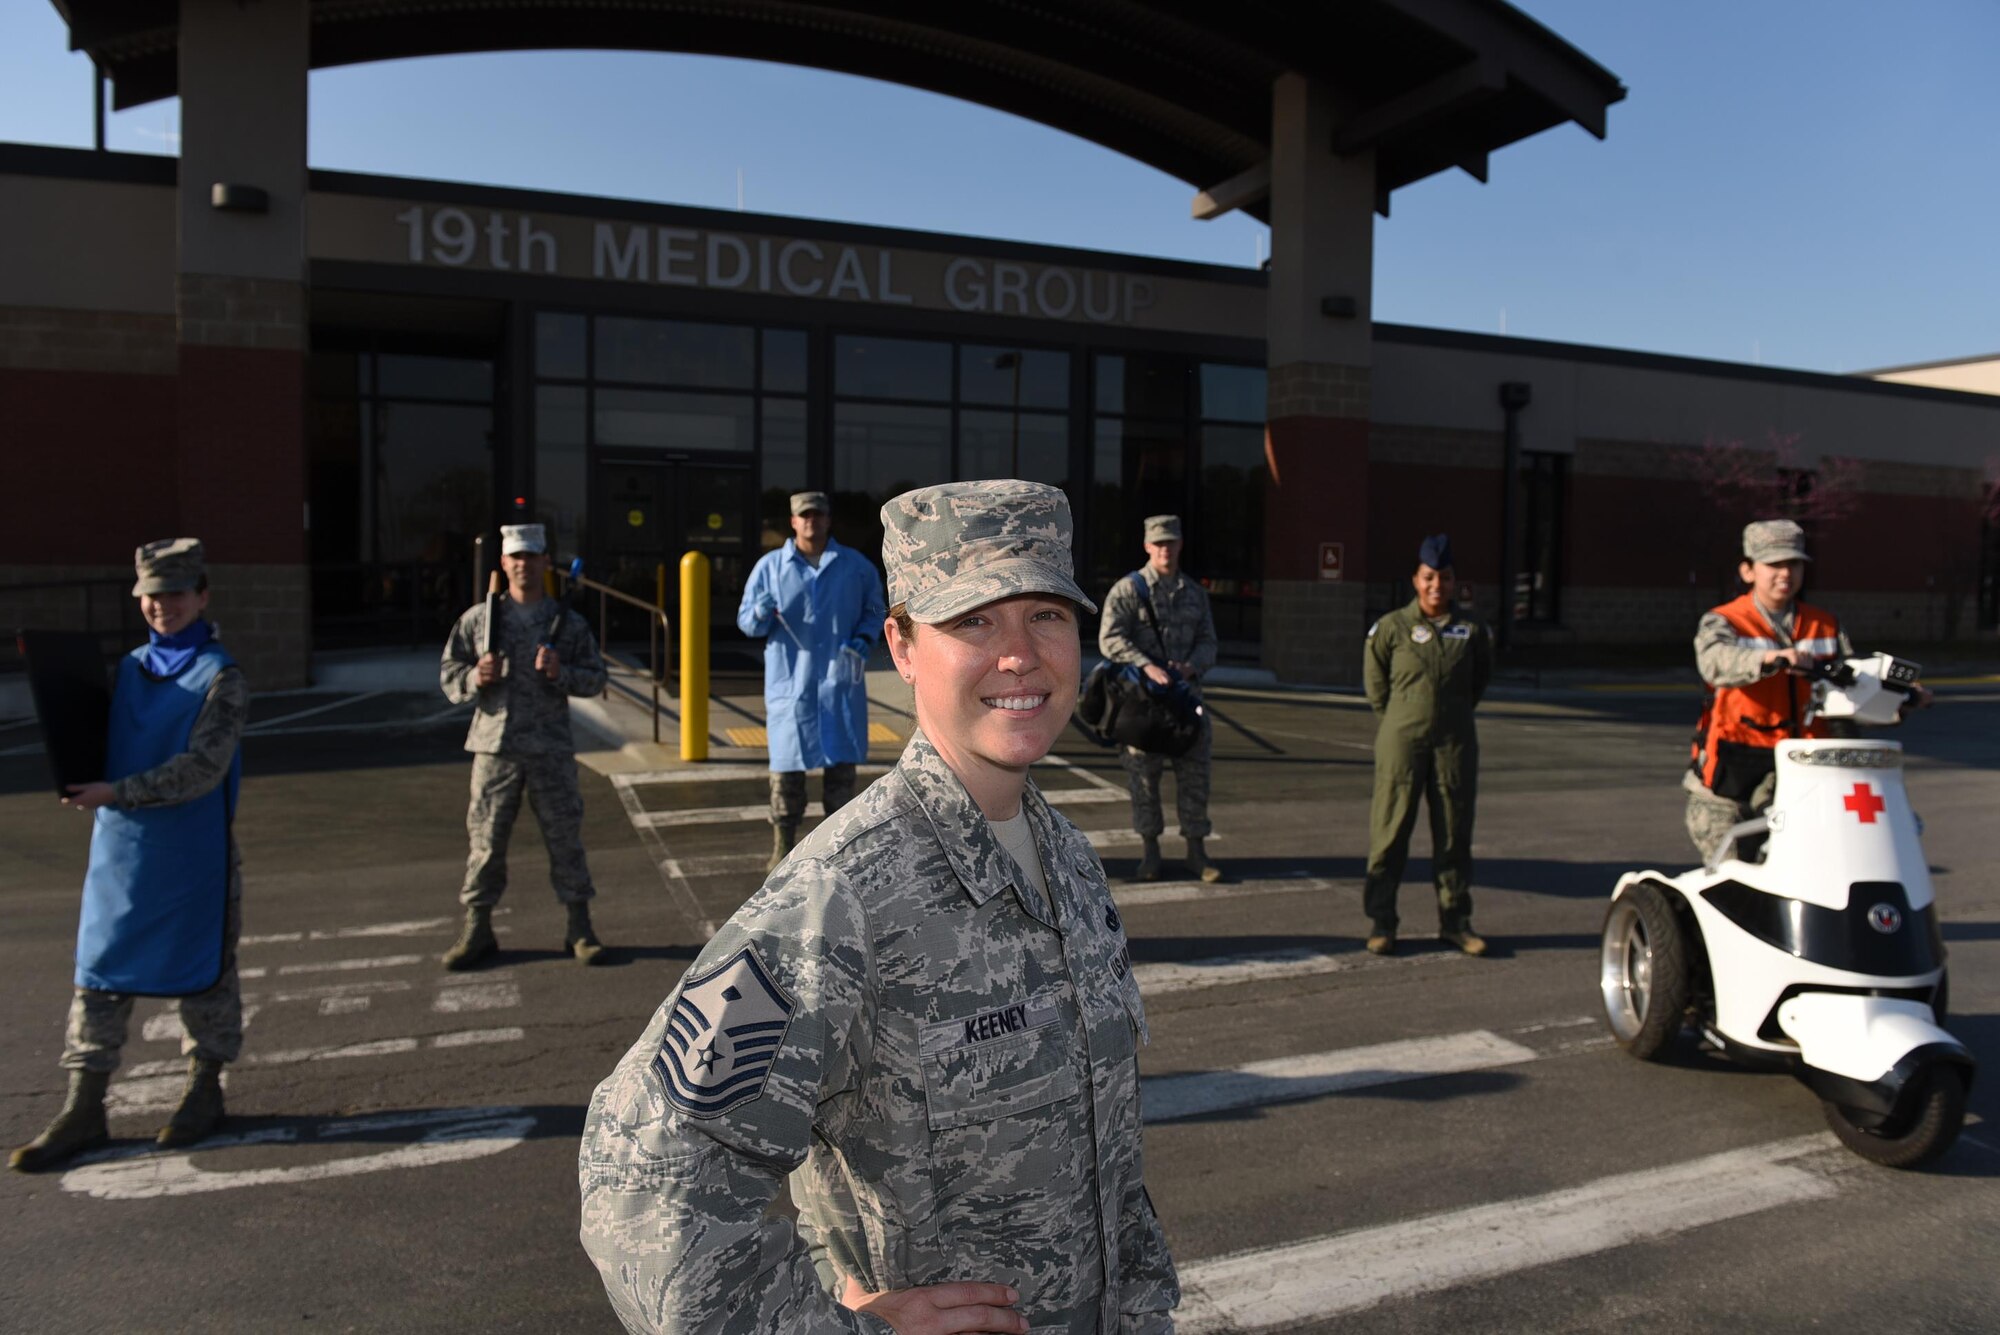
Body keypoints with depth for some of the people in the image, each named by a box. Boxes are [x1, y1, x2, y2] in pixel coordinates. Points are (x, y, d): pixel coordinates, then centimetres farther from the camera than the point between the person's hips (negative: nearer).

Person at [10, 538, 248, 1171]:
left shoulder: (222, 678, -8)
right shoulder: (126, 670, 9)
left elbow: (202, 768, -18)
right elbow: (99, 750, 18)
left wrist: (115, 793, -22)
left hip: (194, 853, -5)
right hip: (119, 847, 5)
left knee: (202, 967, 7)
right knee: (99, 970, 7)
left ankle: (204, 1089, 23)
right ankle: (84, 1107, 16)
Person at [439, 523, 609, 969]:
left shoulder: (568, 622, 5)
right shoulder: (478, 618, 7)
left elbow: (596, 678, 6)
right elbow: (449, 672, 11)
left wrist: (561, 673, -12)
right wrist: (475, 678, -10)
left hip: (551, 747, 0)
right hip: (494, 745, 1)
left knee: (565, 836, 3)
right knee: (485, 838, 5)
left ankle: (580, 929, 13)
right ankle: (477, 929, 18)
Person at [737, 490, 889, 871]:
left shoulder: (855, 565, 6)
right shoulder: (770, 565, 3)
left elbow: (874, 609, 13)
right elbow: (745, 620, 4)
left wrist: (863, 641, -5)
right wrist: (761, 614, -19)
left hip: (840, 683, 1)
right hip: (790, 683, -1)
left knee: (842, 762, 6)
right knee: (786, 765, 2)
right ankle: (782, 847, 14)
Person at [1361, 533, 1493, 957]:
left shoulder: (1472, 631, 4)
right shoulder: (1392, 627, -1)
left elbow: (1481, 678, 20)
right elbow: (1374, 681, 9)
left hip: (1456, 744, 2)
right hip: (1402, 742, -2)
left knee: (1454, 834, 9)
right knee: (1390, 831, 0)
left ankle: (1455, 919, 21)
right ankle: (1381, 921, 8)